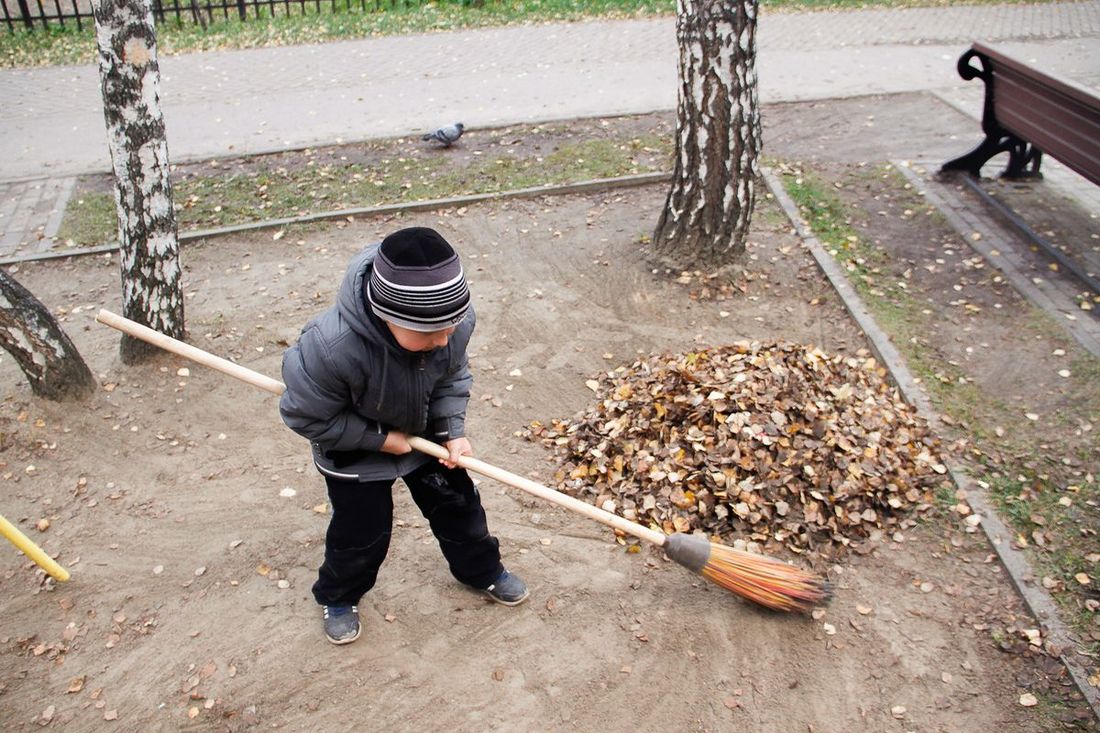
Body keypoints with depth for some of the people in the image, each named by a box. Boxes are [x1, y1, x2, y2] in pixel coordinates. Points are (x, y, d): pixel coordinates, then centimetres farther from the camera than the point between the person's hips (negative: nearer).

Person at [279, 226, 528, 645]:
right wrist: (379, 438, -22)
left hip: (424, 433, 4)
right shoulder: (332, 347, -44)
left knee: (457, 503, 17)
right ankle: (338, 597, 42)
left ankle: (480, 570, 45)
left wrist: (452, 430, -17)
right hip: (354, 448, -4)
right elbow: (307, 417, -26)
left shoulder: (452, 319, -30)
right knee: (362, 531, 10)